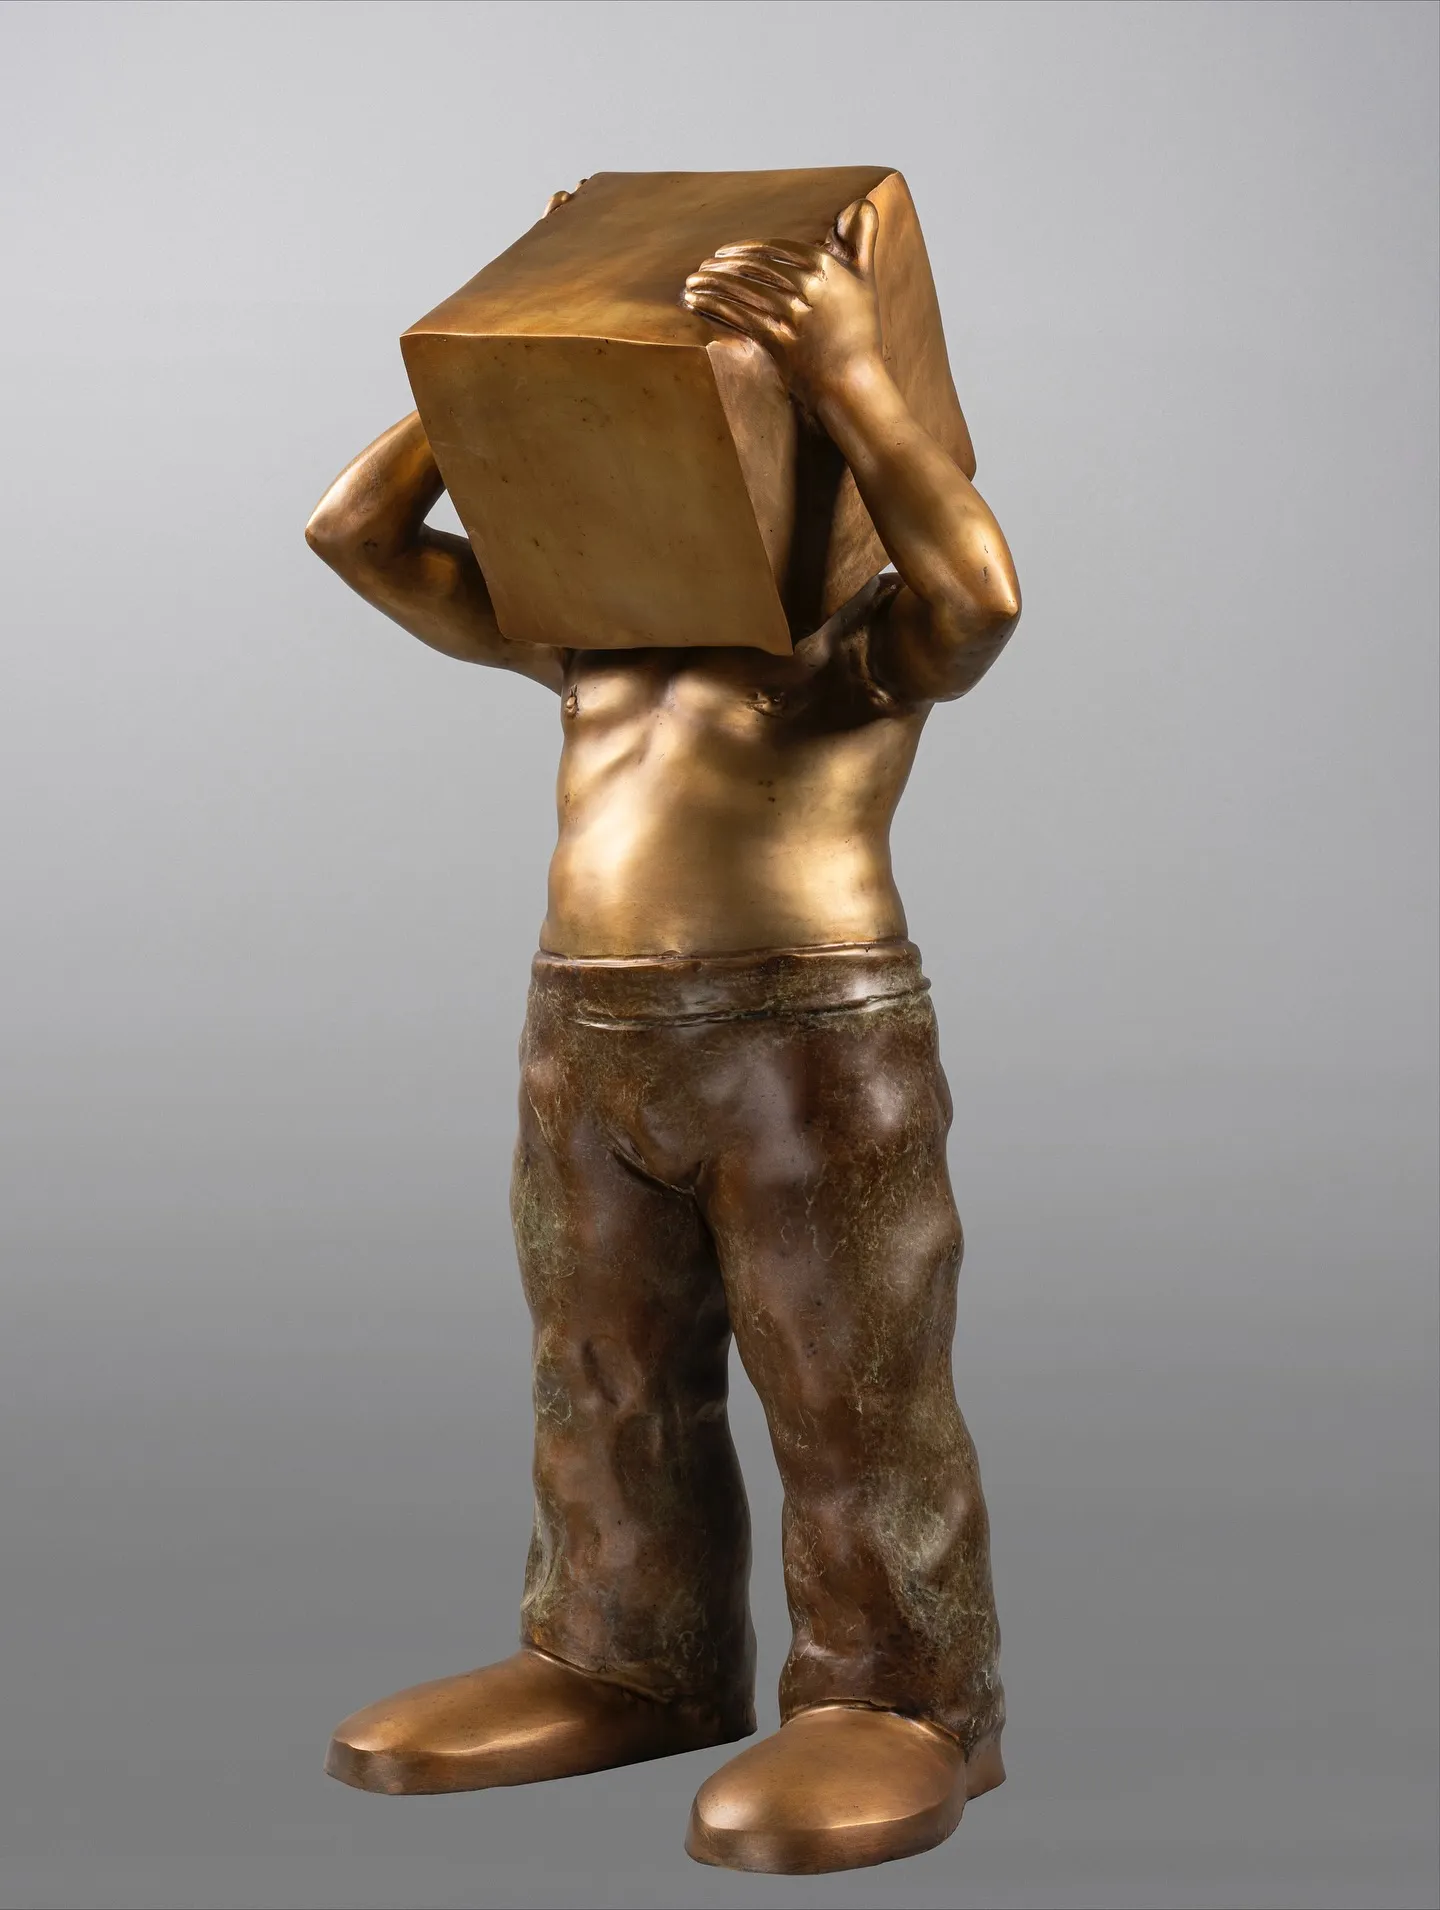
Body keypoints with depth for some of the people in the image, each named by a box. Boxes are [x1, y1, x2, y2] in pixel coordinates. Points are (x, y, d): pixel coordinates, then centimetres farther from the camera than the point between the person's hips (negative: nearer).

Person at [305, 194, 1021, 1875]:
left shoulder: (876, 638, 3)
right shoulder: (590, 634, 18)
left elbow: (981, 589, -21)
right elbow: (358, 533, 17)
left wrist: (852, 376, -19)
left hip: (819, 1042, -6)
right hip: (587, 1045, 7)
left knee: (853, 1401, -2)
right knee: (606, 1387, 12)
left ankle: (904, 1709, 7)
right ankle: (627, 1668, 25)